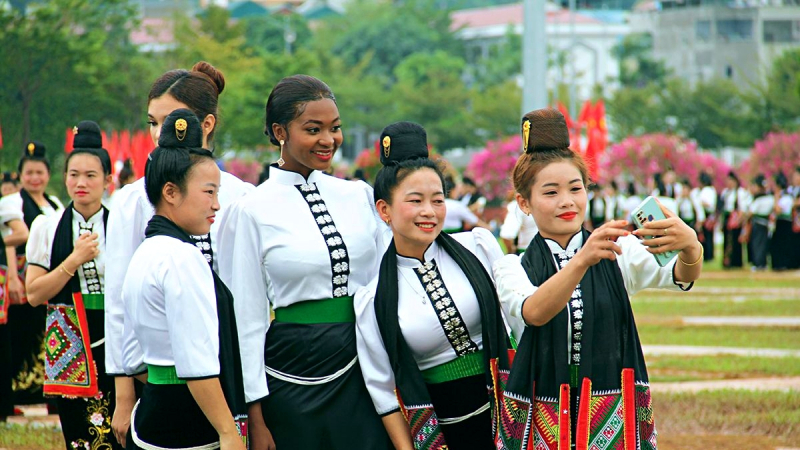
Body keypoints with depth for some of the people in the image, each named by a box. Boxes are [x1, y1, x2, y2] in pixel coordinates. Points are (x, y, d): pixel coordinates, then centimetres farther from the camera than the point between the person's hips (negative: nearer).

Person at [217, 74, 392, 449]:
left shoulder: (359, 196, 7)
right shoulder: (252, 212, -5)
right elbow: (247, 317, -4)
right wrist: (255, 418, -5)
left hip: (361, 366, 3)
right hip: (292, 375, -3)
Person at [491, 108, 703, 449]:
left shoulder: (620, 252, 4)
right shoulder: (513, 268, 1)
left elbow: (680, 277, -14)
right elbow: (534, 312, -21)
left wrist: (689, 246, -37)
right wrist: (582, 260, -38)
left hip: (618, 421, 1)